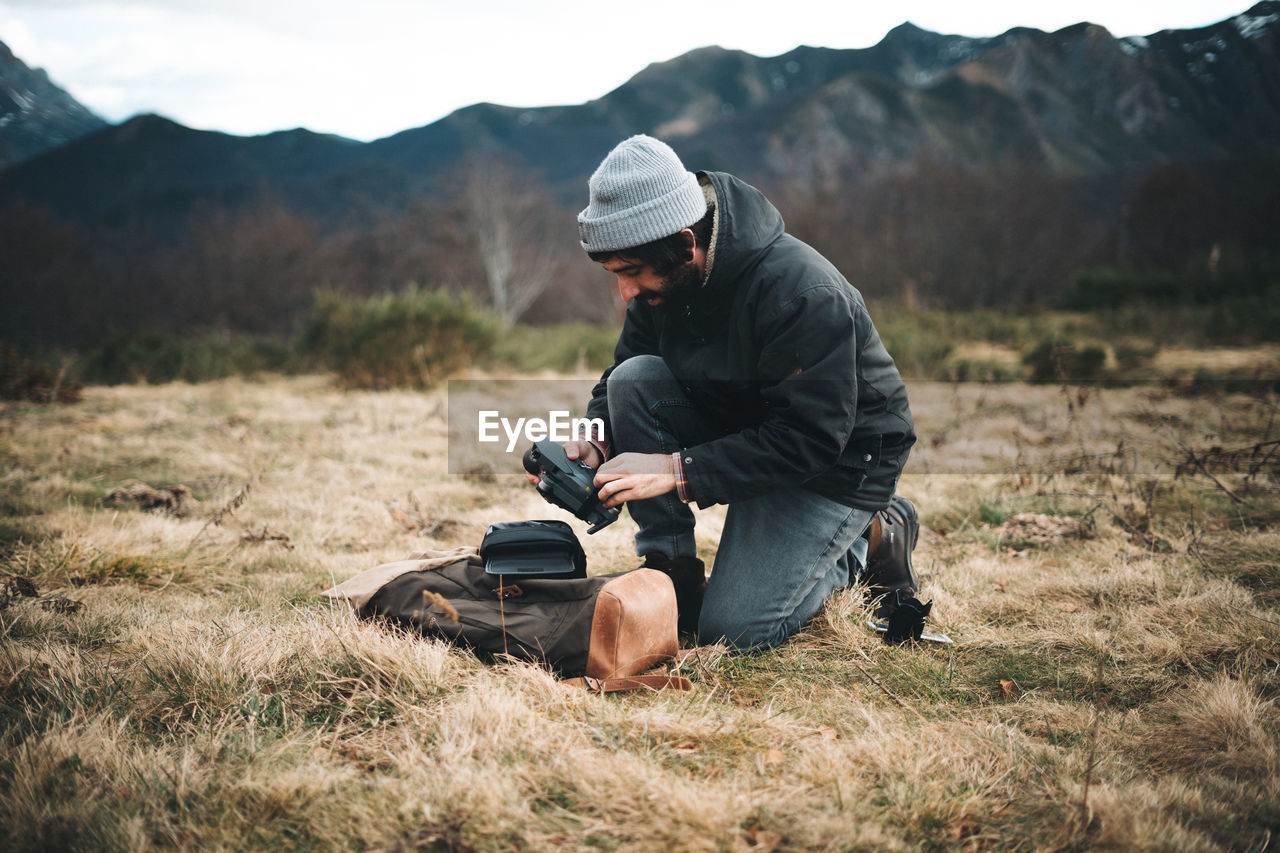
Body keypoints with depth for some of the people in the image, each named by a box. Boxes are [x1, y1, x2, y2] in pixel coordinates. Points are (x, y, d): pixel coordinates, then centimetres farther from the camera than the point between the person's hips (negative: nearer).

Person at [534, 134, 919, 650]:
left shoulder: (801, 291, -31)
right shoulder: (661, 277, -8)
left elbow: (813, 438, -32)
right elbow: (623, 368, 3)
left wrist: (678, 471, -34)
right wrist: (595, 443, -20)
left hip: (841, 458, -7)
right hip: (745, 428, 7)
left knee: (734, 631, -16)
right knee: (633, 380, -19)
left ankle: (869, 542, 9)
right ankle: (672, 568, -9)